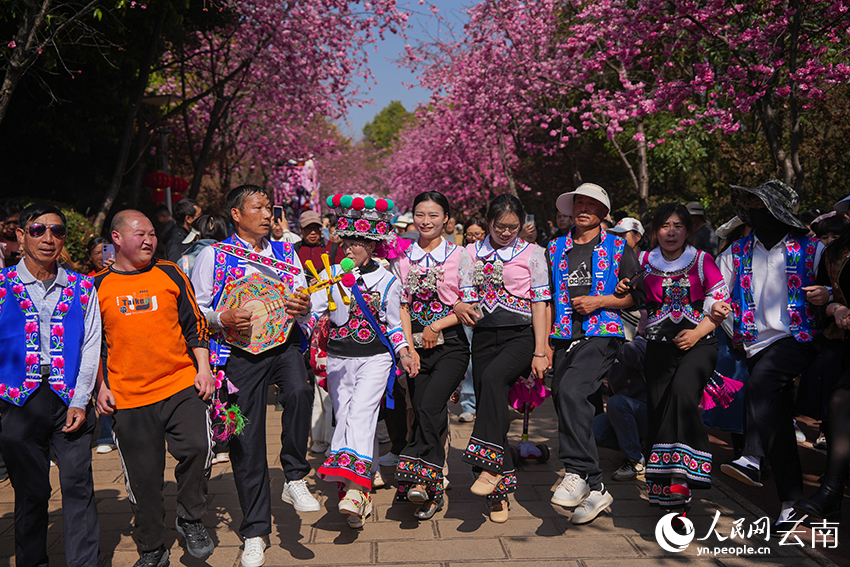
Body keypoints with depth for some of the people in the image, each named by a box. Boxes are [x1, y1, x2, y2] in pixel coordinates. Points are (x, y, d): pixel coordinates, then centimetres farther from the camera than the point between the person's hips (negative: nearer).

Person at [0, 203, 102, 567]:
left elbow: (90, 348, 5)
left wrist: (80, 401, -3)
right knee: (30, 489, 7)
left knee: (77, 485, -2)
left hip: (70, 400, 1)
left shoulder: (82, 289, 8)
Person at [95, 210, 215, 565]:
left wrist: (203, 369, 1)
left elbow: (195, 326, 9)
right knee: (142, 478, 7)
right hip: (127, 398, 0)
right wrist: (99, 386, 5)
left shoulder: (170, 274, 7)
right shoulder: (97, 286, 6)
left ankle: (190, 519, 8)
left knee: (197, 448, -19)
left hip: (182, 387, 0)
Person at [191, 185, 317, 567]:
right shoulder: (213, 256, 4)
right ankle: (255, 531, 18)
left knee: (299, 391, -32)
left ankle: (295, 479, -10)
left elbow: (302, 300, 17)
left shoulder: (285, 253, 14)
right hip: (240, 352, -1)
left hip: (283, 345, 2)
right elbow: (195, 309, 4)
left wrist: (303, 307, -7)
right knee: (246, 441, 2)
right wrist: (223, 319, -16)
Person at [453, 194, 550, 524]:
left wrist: (540, 352, -6)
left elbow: (540, 304, 1)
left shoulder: (532, 254, 4)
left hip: (520, 335, -3)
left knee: (493, 378, -32)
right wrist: (459, 308, -12)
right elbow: (462, 296, 13)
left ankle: (489, 463, -29)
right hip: (484, 336, 4)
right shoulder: (472, 253, 12)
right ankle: (500, 489, 8)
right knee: (486, 405, -2)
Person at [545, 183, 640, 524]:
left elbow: (635, 296, 5)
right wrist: (545, 344, 10)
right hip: (564, 338, 5)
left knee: (571, 391, -28)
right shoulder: (555, 250, 18)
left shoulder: (618, 248, 8)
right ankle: (595, 488, 12)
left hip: (602, 335, -5)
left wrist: (598, 301, -8)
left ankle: (578, 473, -20)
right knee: (569, 408, 2)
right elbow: (546, 300, 19)